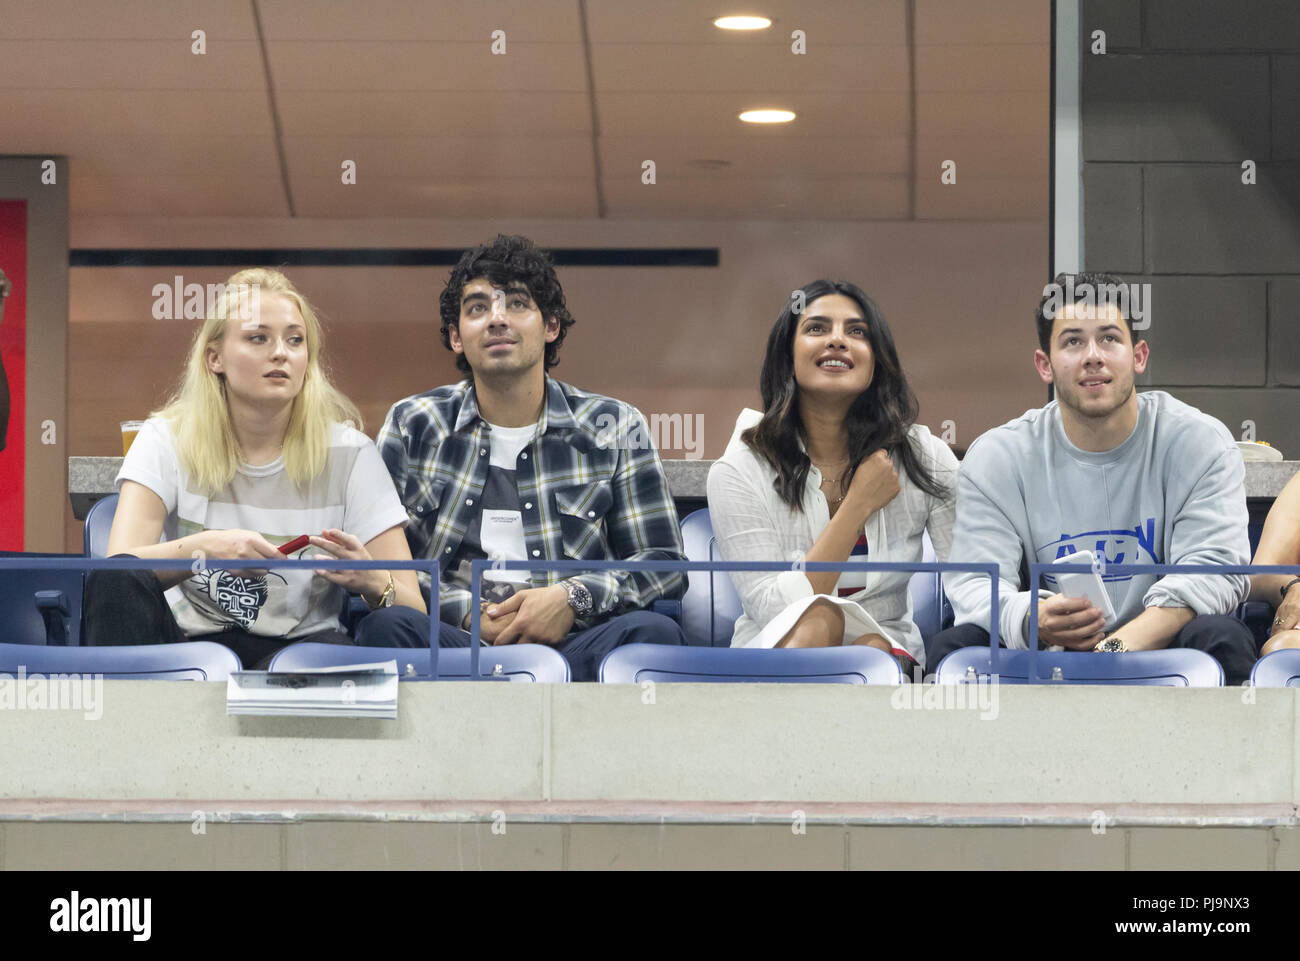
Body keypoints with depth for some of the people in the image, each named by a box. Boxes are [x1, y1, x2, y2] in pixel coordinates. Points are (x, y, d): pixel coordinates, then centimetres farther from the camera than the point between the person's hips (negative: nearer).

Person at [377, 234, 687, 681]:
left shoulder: (616, 429, 15)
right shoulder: (413, 426, 15)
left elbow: (663, 563, 12)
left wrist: (573, 598, -8)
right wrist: (466, 611, -10)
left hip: (575, 645, 0)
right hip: (458, 641, 0)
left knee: (652, 631, -34)